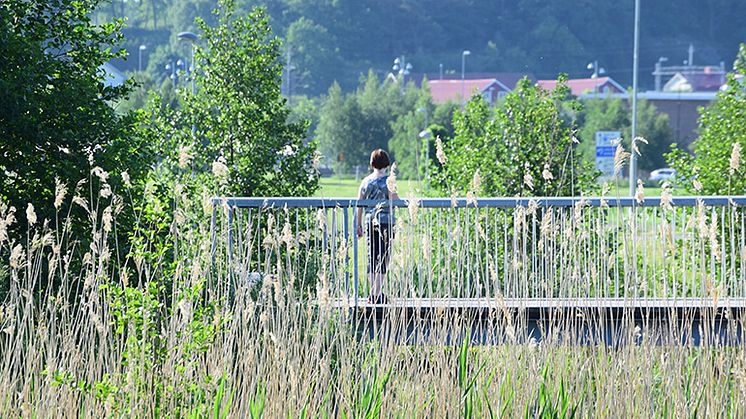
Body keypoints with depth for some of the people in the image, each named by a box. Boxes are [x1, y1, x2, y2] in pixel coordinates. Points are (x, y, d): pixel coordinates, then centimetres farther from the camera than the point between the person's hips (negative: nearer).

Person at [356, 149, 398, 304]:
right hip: (385, 221, -5)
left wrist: (359, 225, 16)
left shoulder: (366, 181, 8)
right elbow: (394, 200, -14)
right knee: (383, 258, -2)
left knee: (372, 258, 10)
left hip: (370, 222, 5)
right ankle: (378, 294, -5)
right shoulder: (388, 180, -6)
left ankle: (373, 294, 15)